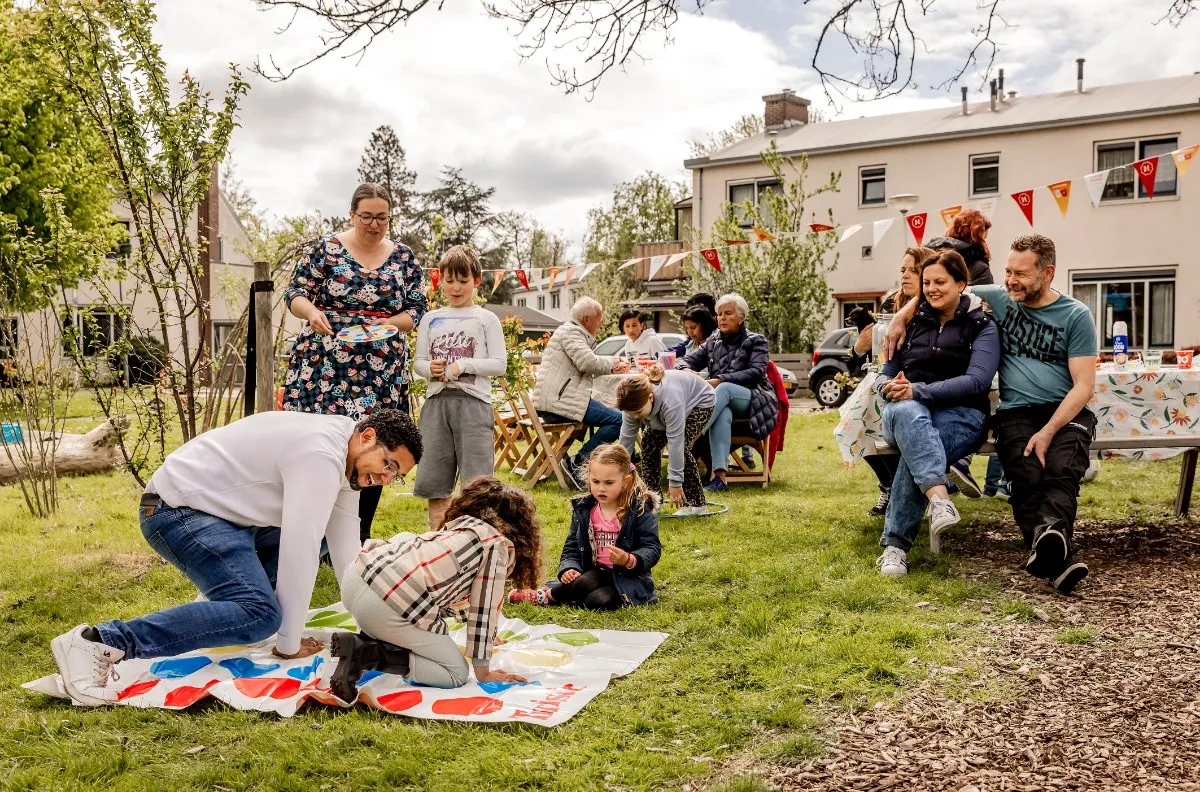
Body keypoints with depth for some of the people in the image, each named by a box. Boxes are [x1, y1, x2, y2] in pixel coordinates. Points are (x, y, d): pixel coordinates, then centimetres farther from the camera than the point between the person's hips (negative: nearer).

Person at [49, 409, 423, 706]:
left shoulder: (345, 460, 7)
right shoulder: (320, 455, -24)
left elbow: (346, 550, 7)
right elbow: (298, 552, -27)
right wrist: (290, 644, -17)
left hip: (225, 514, 10)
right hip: (178, 511, -10)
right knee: (259, 613, -26)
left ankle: (223, 603, 16)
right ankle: (101, 641, -25)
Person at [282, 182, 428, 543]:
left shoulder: (404, 257, 9)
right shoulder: (326, 248, 3)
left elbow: (417, 310, 7)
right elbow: (295, 293, 3)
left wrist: (387, 323, -12)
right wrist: (312, 311, -19)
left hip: (382, 374, 2)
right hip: (324, 367, -2)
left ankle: (360, 539, 17)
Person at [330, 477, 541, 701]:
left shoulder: (457, 524, 30)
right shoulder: (499, 546, 8)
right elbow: (485, 610, 7)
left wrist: (486, 637, 58)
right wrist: (483, 672, 18)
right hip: (388, 607, -8)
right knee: (456, 674, 11)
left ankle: (370, 639, 19)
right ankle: (366, 653, -7)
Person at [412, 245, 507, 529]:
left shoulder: (486, 319, 6)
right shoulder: (431, 319, 15)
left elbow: (499, 364, 0)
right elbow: (418, 361, 14)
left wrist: (463, 365, -12)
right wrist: (430, 368, -8)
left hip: (473, 402, -3)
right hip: (437, 401, 4)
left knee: (476, 483, -4)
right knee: (433, 480, 6)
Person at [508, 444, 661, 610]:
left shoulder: (640, 510, -9)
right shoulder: (583, 509, 4)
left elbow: (652, 548, -11)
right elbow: (572, 547, 9)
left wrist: (629, 560, -30)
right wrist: (570, 569, -11)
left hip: (629, 576, -3)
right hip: (596, 572, 3)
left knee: (599, 601, -31)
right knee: (583, 584, -33)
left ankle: (545, 595, -13)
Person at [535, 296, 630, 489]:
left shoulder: (576, 333, 25)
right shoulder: (570, 332, -8)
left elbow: (586, 365, 31)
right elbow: (588, 362, -21)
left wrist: (612, 368, 16)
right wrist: (610, 363, -2)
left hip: (555, 400, 11)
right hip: (559, 401, -11)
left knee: (610, 414, 24)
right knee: (618, 420, -15)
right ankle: (577, 463, -15)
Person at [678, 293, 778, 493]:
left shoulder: (756, 341, 8)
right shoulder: (713, 342, 20)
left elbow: (756, 373, -9)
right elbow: (688, 361, 14)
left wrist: (720, 380, -22)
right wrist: (685, 370, -14)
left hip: (752, 399, -2)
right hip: (725, 403, 2)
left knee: (725, 389, -37)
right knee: (723, 414, -37)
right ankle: (719, 477, -51)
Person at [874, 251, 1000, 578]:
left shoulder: (982, 326, 9)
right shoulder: (914, 322, 21)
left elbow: (977, 381, -7)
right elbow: (885, 374, 19)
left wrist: (917, 390, -18)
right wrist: (889, 387, -8)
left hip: (960, 415, -2)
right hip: (906, 411, 2)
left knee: (914, 448, -37)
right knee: (907, 412, -38)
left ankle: (895, 545, -33)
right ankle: (939, 497, -54)